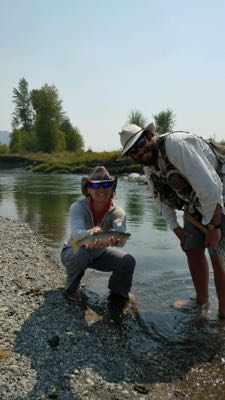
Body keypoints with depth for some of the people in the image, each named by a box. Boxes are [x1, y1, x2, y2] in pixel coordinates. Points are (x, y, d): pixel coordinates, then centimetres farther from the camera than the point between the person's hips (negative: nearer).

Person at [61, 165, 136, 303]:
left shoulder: (117, 212, -21)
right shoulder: (78, 207, -27)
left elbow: (122, 238, -41)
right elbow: (76, 233, -46)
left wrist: (115, 239, -66)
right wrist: (90, 234, -70)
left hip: (100, 253, 3)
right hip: (75, 250, -2)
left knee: (128, 261, -18)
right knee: (80, 257, -36)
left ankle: (119, 292, 13)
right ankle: (72, 289, -3)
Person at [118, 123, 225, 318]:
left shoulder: (176, 144, -30)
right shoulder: (149, 167, -2)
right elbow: (163, 199, 11)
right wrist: (177, 229, 5)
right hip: (194, 205, 8)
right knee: (192, 250, 9)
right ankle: (202, 300, 25)